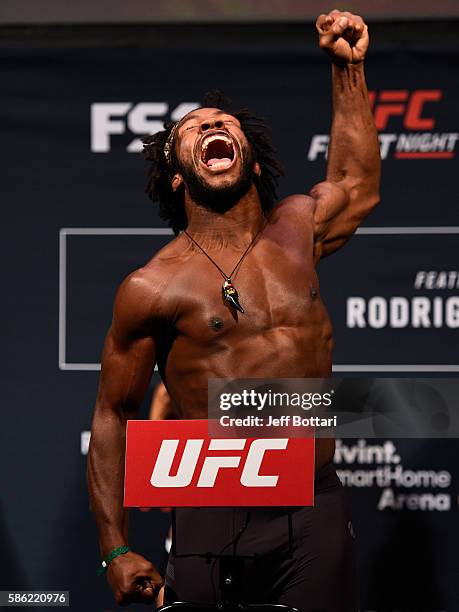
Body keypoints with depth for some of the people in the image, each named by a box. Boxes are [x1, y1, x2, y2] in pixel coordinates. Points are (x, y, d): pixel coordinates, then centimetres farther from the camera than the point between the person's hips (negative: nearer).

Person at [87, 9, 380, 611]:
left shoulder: (296, 231, 10)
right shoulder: (152, 287, -2)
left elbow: (357, 185, 33)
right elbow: (113, 416, 2)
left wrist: (349, 69, 32)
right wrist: (116, 549, -3)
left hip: (317, 515, 3)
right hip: (215, 522, -3)